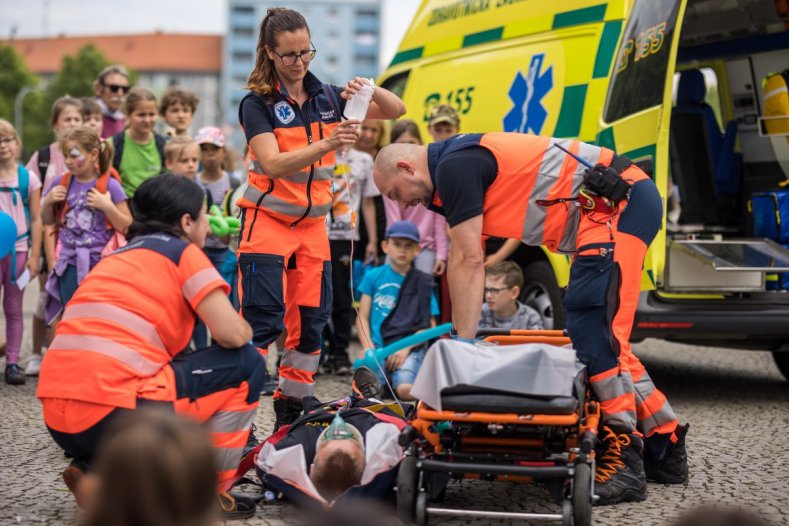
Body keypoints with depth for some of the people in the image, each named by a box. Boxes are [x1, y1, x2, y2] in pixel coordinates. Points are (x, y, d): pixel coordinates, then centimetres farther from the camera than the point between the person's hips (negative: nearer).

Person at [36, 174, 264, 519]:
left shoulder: (118, 257, 27)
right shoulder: (183, 251, 6)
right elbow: (231, 335, -3)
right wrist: (247, 330, 21)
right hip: (112, 412, -8)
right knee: (246, 364, 10)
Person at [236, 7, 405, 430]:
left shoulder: (327, 97, 4)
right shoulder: (258, 103, -9)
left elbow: (396, 111, 7)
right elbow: (273, 164, -22)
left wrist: (369, 91, -15)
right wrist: (327, 145, -36)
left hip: (312, 224, 5)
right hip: (268, 221, -5)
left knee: (311, 320, 6)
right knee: (262, 320, -12)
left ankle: (291, 410, 17)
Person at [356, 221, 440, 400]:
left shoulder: (423, 282, 7)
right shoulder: (373, 276, 9)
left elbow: (430, 325, 4)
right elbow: (363, 317, 8)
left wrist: (406, 346, -11)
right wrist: (368, 347, -8)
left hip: (411, 347, 0)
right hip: (378, 346, 1)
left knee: (405, 390, -28)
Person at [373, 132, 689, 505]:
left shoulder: (454, 166, -11)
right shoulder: (460, 164, 19)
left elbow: (468, 263, -14)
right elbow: (464, 262, 21)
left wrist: (462, 343, -10)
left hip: (617, 202, -11)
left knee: (593, 333, -16)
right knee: (602, 341, 13)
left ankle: (624, 460, -16)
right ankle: (666, 449, 19)